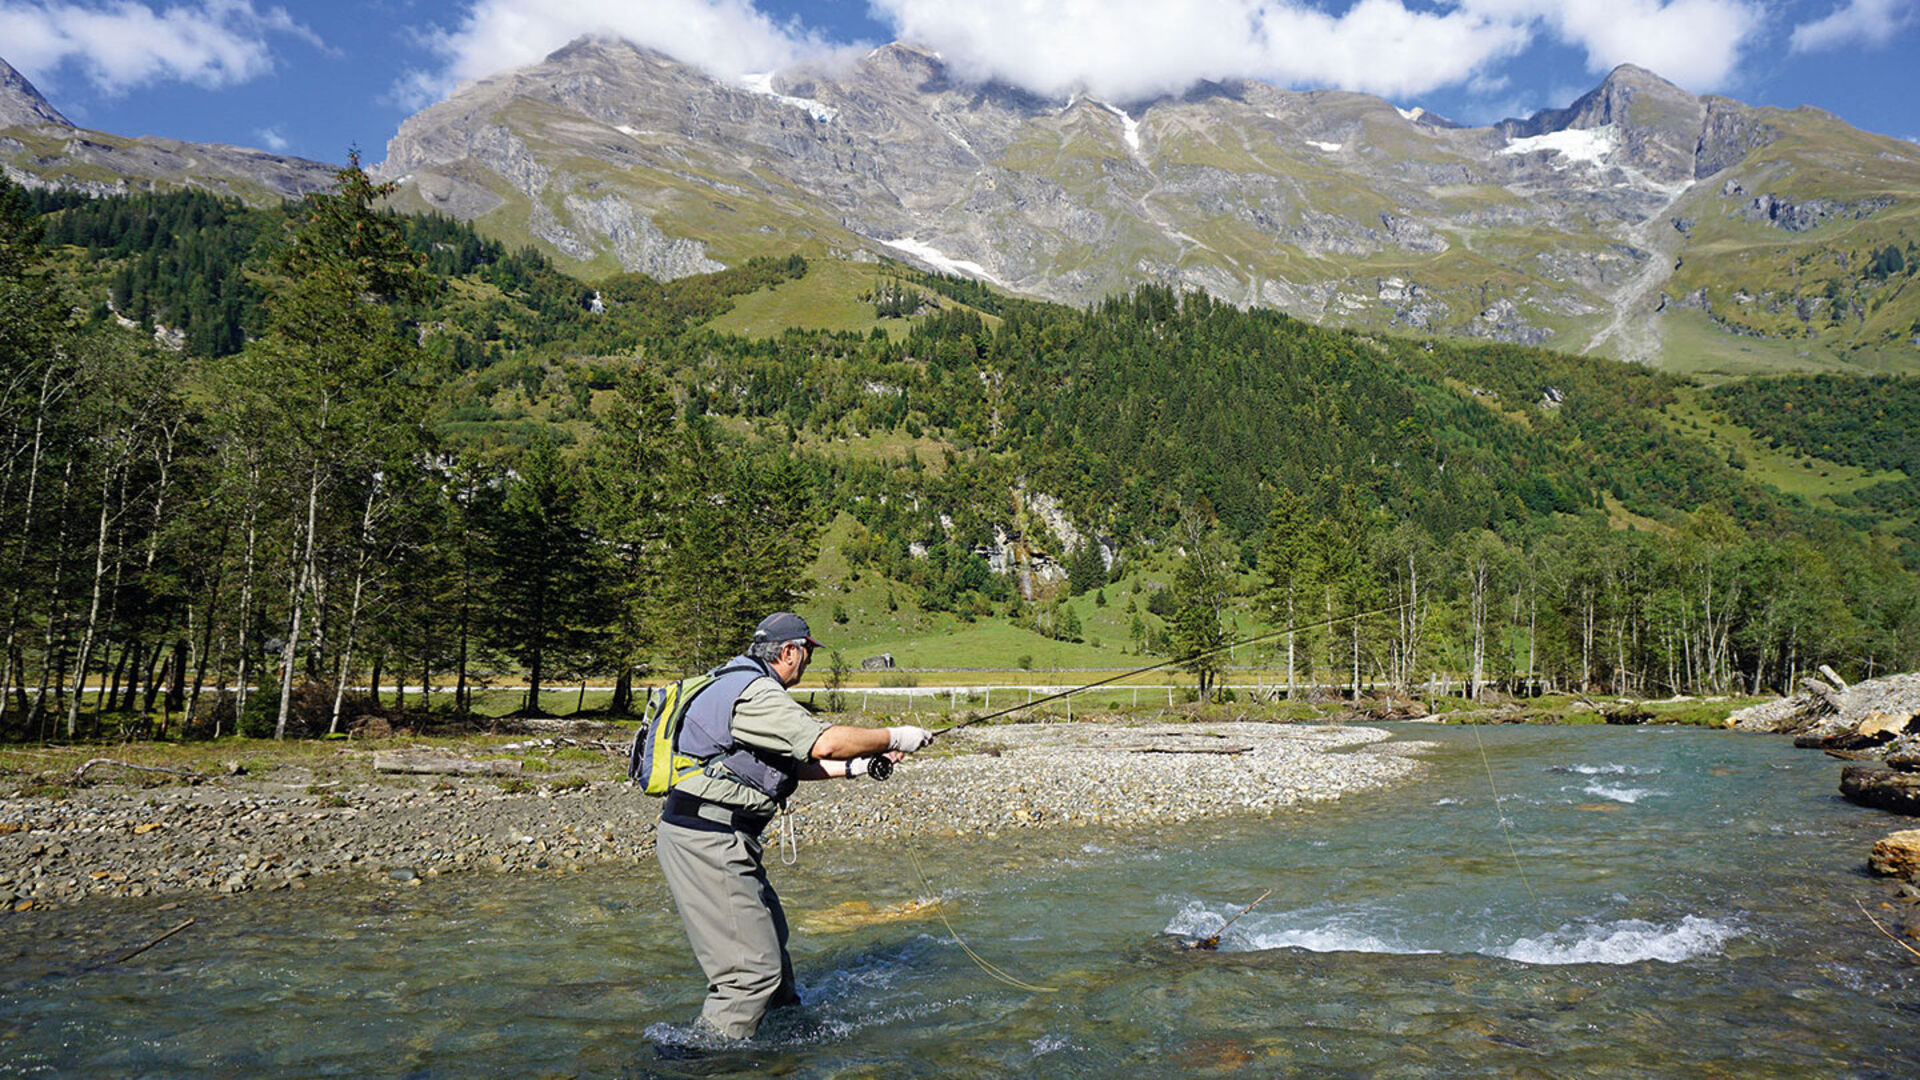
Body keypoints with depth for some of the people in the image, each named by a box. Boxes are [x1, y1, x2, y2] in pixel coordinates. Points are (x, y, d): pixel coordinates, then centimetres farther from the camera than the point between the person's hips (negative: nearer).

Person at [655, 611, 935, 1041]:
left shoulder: (743, 687, 18)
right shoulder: (755, 693, -17)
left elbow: (791, 765, 21)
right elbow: (825, 743, -26)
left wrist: (857, 766, 16)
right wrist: (895, 738, -13)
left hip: (719, 839, 11)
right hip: (707, 840, -11)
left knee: (769, 936, 24)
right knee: (753, 967, -9)